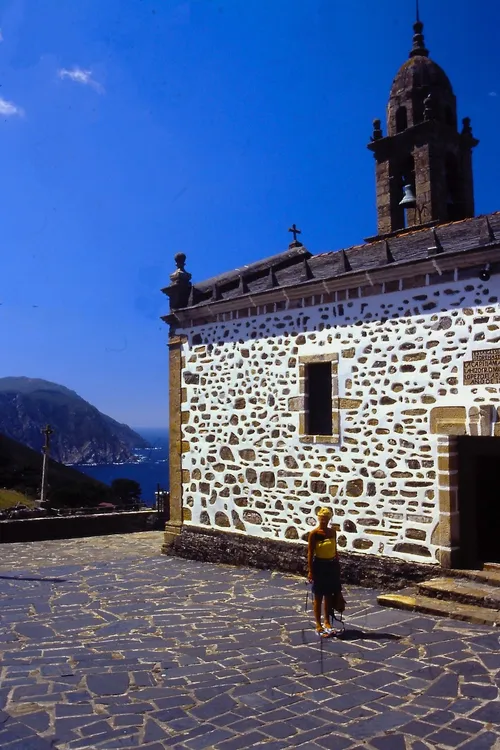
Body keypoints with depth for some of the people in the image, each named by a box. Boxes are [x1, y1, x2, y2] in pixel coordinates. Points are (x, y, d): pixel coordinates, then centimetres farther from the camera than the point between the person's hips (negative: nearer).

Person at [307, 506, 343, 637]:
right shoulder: (314, 533, -13)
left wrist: (337, 566, 11)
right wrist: (310, 570, -13)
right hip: (319, 565, -5)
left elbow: (335, 549, 11)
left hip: (332, 565, 5)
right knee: (318, 597, 5)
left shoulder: (333, 531, 2)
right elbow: (310, 553, -11)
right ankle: (318, 625, 15)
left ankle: (327, 622, 27)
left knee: (329, 595, 14)